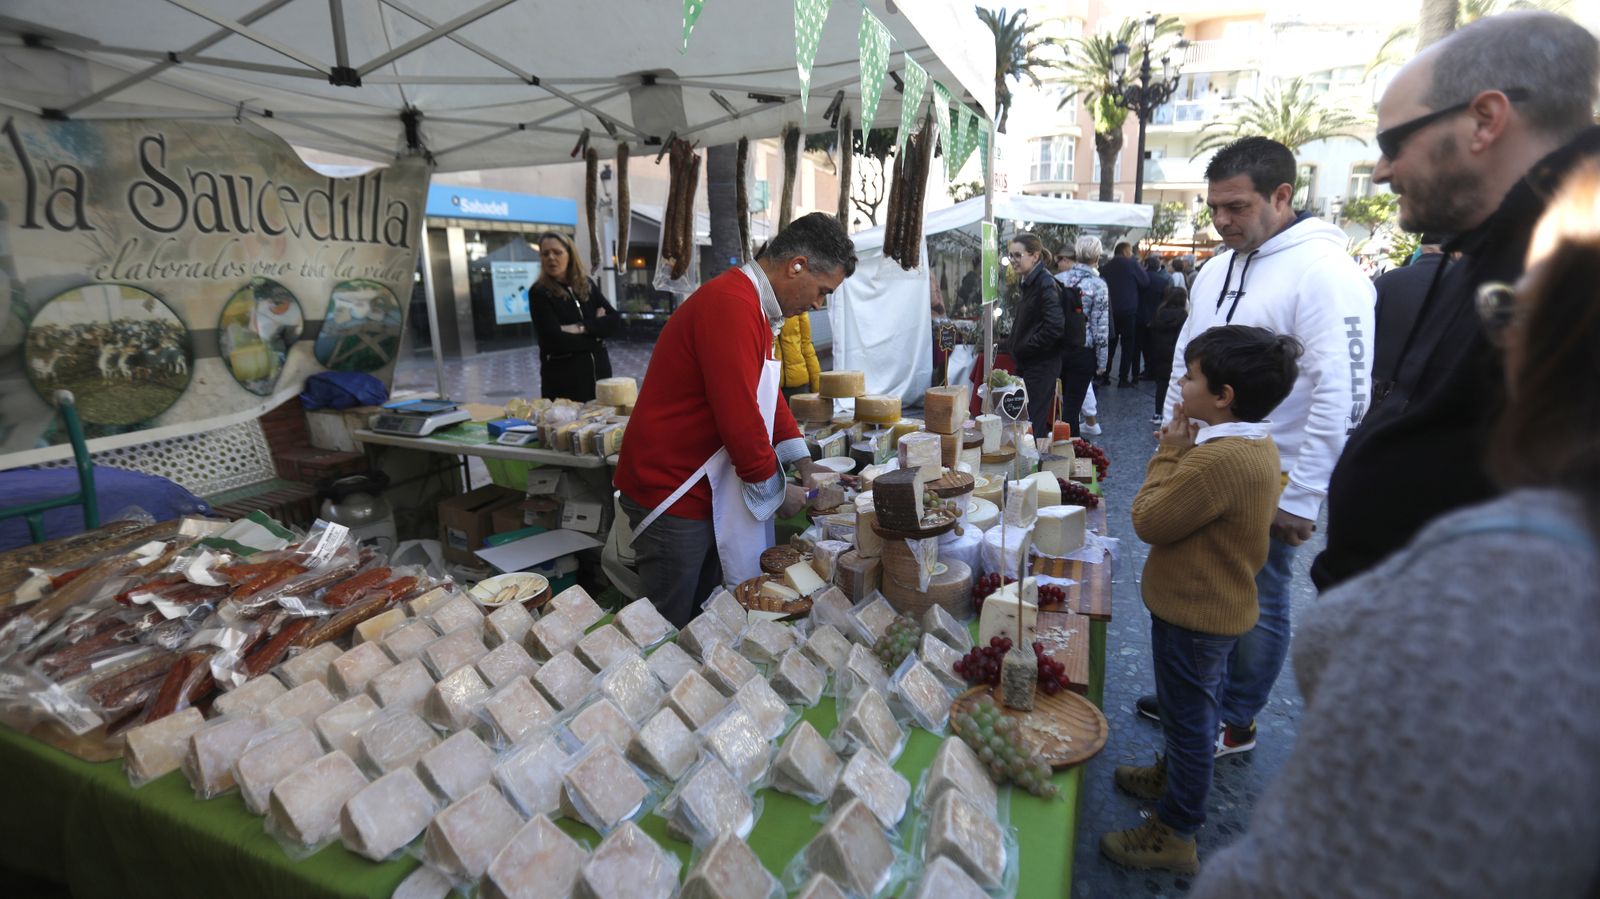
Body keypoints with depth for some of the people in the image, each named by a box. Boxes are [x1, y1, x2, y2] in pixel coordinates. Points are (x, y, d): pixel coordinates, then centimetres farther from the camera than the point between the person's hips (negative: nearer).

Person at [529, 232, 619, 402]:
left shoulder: (587, 285, 8)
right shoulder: (539, 293, -6)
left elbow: (614, 320, -2)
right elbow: (557, 339, -16)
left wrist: (583, 328, -16)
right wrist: (596, 327, -7)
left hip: (599, 370, 5)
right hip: (563, 377, -4)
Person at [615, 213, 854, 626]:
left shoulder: (751, 305, 12)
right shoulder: (732, 305, -23)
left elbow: (766, 395, 17)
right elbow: (739, 418, -25)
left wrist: (804, 464, 11)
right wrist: (776, 491, -10)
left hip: (707, 494, 10)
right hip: (671, 498, -10)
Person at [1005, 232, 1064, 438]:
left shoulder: (1046, 284, -17)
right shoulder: (1028, 281, 13)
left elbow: (1054, 328, -24)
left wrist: (1025, 348, -15)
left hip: (1041, 365, -9)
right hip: (1027, 363, 9)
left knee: (1032, 423, -5)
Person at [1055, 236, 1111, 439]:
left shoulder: (1058, 279, -1)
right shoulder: (1098, 285, -11)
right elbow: (1100, 328, -10)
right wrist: (1102, 361, -2)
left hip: (1058, 349, 4)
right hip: (1083, 352, -4)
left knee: (1066, 400, 19)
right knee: (1073, 404, 3)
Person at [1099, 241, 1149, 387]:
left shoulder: (1107, 266, 6)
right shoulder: (1132, 264, -7)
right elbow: (1145, 281, -3)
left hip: (1109, 311, 4)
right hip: (1128, 310, -4)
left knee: (1109, 344, 10)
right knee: (1128, 345, 3)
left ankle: (1104, 376, 9)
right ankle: (1123, 378, 1)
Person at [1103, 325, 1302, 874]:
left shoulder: (1217, 459, -33)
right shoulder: (1258, 444, 0)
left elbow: (1148, 521, -23)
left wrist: (1169, 452, -15)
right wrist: (1184, 451, -3)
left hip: (1194, 612, -10)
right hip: (1220, 602, 10)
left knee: (1188, 716, 7)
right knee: (1193, 707, 28)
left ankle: (1175, 833, 26)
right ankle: (1172, 774, 51)